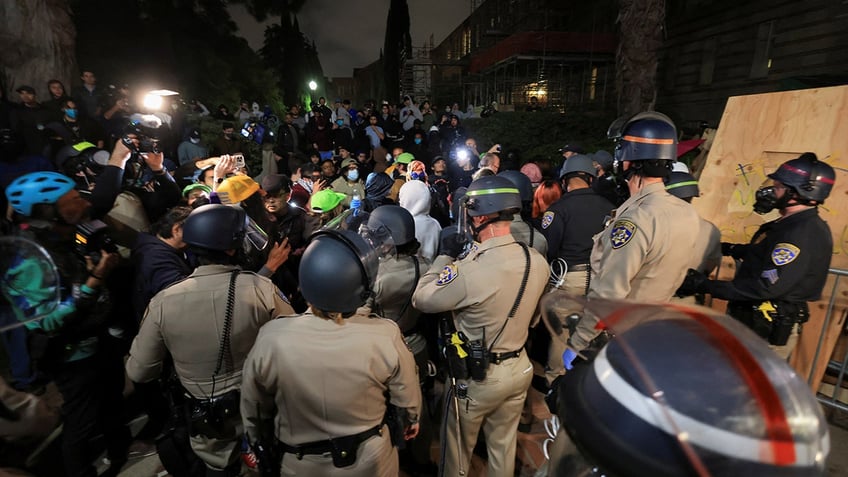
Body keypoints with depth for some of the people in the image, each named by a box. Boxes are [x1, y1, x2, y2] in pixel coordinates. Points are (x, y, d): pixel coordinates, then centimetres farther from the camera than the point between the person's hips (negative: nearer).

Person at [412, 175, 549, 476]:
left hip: (477, 375, -5)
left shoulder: (469, 271, -32)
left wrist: (446, 256, -9)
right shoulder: (538, 261, -12)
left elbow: (421, 300, -18)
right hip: (519, 369, 6)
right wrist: (473, 252, 3)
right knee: (503, 446, 27)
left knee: (458, 446, 23)